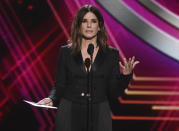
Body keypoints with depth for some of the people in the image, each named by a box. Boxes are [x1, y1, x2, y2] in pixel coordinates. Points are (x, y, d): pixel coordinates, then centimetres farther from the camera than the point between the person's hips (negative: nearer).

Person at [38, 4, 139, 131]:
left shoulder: (111, 54, 4)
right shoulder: (66, 52, 4)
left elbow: (114, 92, 2)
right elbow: (59, 85, 5)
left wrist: (126, 75, -13)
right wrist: (51, 99, -13)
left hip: (99, 116, 0)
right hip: (69, 115, 0)